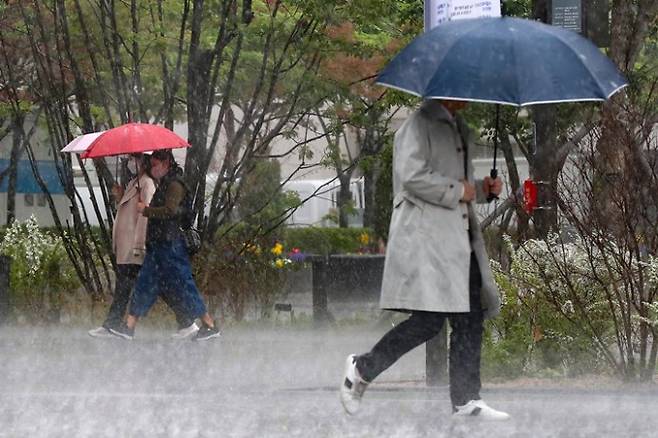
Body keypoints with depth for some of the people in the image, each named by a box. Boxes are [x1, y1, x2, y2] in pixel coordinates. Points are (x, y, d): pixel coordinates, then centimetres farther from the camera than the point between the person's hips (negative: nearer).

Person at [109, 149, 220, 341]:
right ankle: (128, 327, 9)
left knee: (183, 286, -7)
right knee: (144, 284, 8)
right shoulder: (164, 185, 18)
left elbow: (170, 210, -24)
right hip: (158, 246, 10)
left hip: (170, 245, -10)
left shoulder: (174, 185, -12)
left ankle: (209, 326, -1)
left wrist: (146, 210, -15)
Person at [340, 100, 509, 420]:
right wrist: (458, 191, -13)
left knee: (470, 319, 4)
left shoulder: (458, 128, 21)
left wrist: (481, 189, 14)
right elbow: (413, 176, -19)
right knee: (429, 321, -14)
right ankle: (363, 368, 2)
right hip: (426, 236, -9)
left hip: (459, 236, 9)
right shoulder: (420, 124, -8)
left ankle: (465, 400, 7)